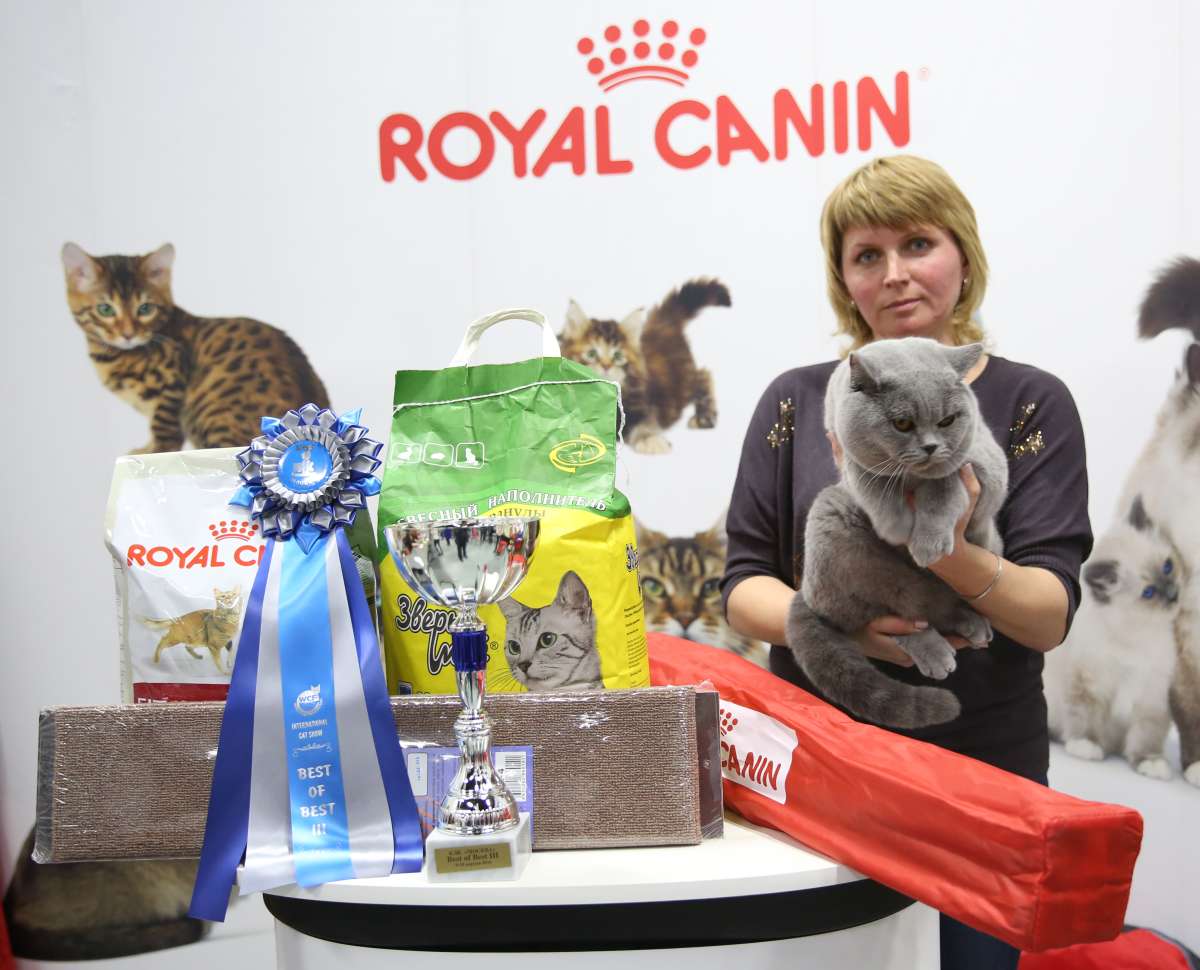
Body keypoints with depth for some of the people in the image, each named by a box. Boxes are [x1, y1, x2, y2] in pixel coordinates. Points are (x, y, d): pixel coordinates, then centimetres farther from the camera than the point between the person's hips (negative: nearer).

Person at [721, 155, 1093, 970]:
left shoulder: (1031, 403, -4)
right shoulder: (797, 401, 1)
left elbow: (1050, 617, -11)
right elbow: (744, 585, -1)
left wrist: (955, 557, -31)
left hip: (982, 769, -1)